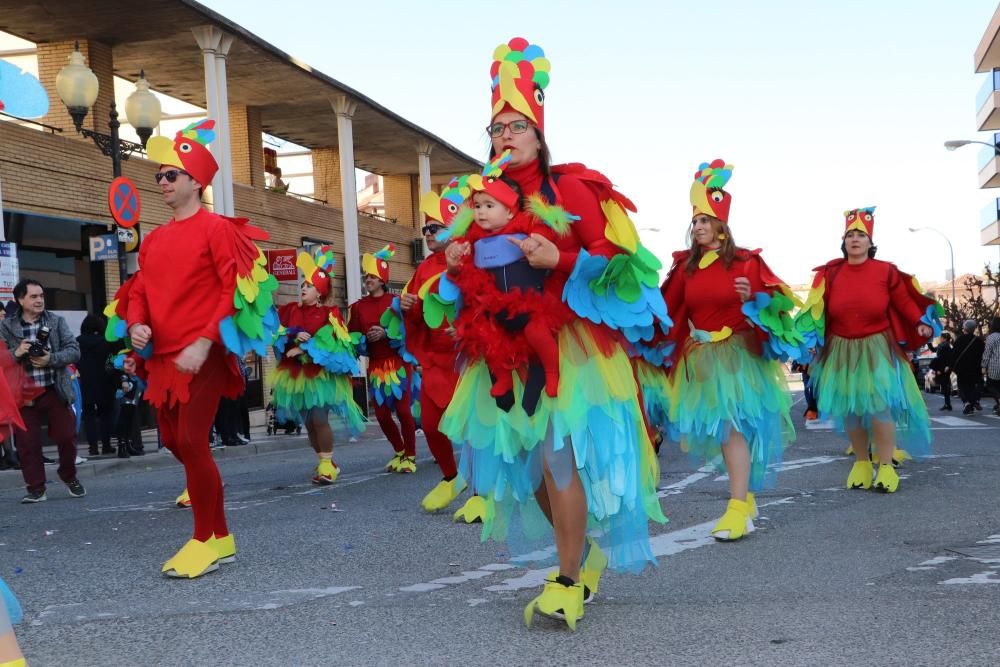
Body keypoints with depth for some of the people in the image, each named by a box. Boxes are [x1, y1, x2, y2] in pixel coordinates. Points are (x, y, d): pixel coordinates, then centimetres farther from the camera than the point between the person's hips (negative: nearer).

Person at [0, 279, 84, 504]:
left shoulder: (57, 322, 4)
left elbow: (74, 351, -2)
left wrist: (51, 359, -18)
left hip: (55, 391, 1)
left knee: (67, 436, 4)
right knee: (26, 442, 0)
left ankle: (69, 477, 28)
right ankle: (35, 488, 11)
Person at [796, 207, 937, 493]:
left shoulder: (885, 271, -4)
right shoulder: (829, 274, 0)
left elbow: (904, 301, 1)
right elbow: (815, 309, -1)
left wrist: (921, 323, -14)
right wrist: (806, 336, -12)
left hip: (877, 348, -2)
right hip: (841, 351, 2)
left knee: (879, 405, -10)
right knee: (848, 408, 6)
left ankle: (886, 466, 0)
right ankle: (861, 463, 21)